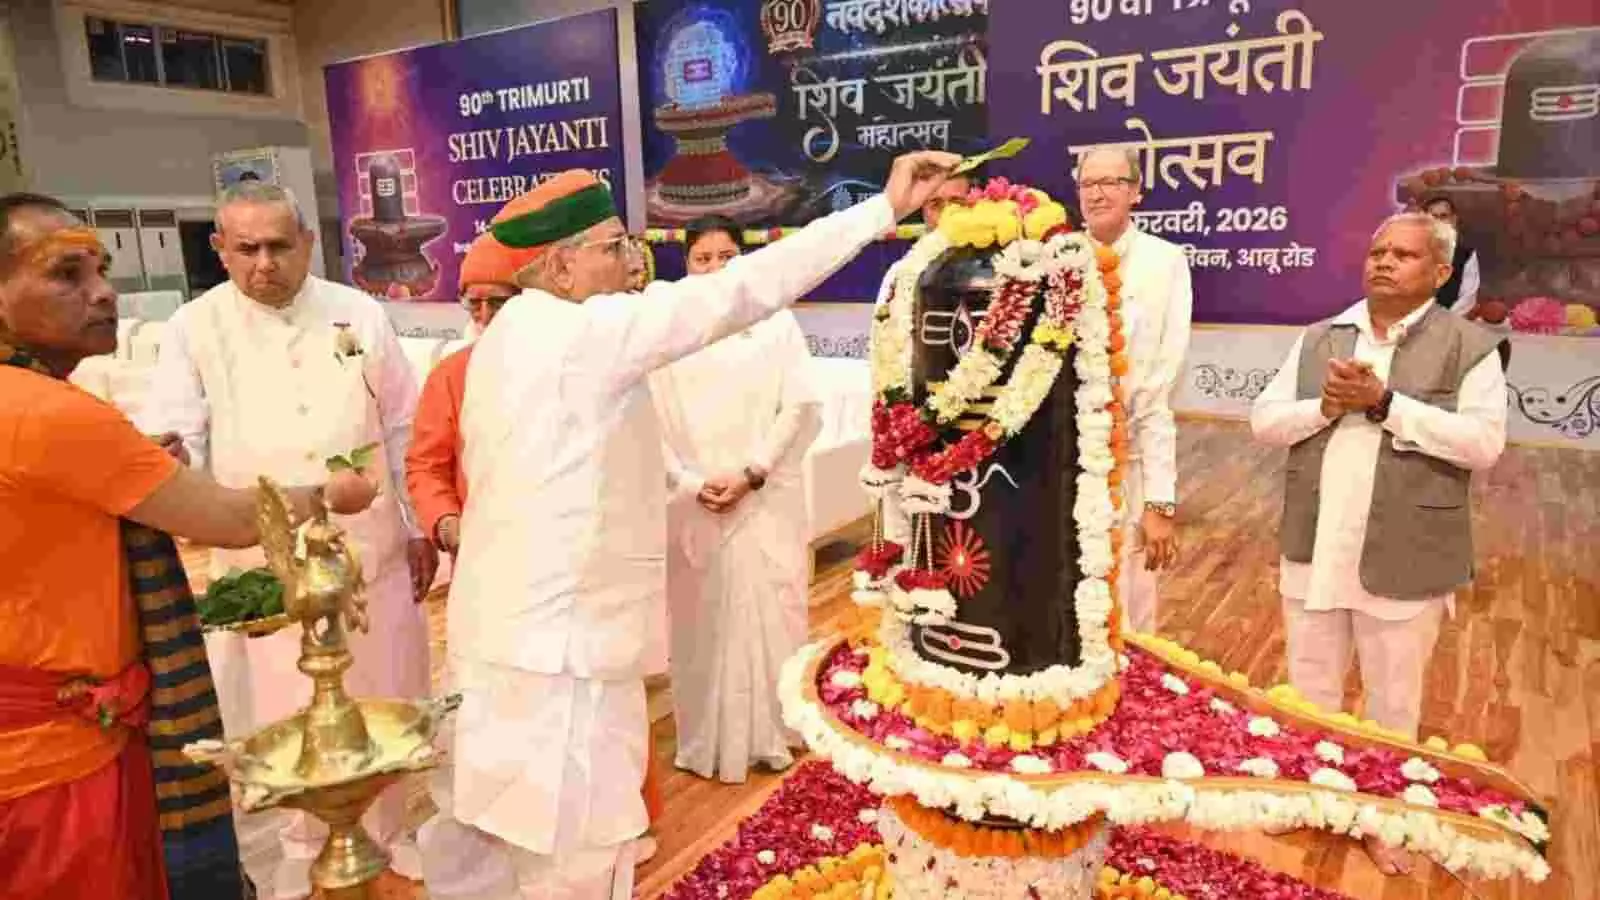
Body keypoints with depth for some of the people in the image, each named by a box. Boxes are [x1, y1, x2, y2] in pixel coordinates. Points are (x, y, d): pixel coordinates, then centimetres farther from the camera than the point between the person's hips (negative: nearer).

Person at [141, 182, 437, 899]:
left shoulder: (360, 314, -1)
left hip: (371, 550, 1)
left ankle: (387, 825, 38)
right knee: (281, 714, 11)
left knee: (383, 701, 14)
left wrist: (419, 528, 5)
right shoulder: (195, 329, -4)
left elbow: (403, 429, 4)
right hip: (264, 562, -1)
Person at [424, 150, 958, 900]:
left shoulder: (513, 335, 12)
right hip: (561, 640, -10)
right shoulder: (581, 333, -19)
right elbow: (736, 293, -24)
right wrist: (885, 208, -21)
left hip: (515, 627, 10)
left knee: (495, 827, 23)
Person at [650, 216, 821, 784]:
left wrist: (751, 474, -10)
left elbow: (801, 410, -1)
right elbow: (653, 420, 1)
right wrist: (692, 483, -9)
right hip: (692, 501, 1)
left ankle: (769, 736, 19)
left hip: (765, 498, 0)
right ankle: (704, 742, 19)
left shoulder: (777, 322, 3)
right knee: (699, 620, 5)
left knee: (767, 614, 3)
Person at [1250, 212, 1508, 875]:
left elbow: (1484, 443, -15)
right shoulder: (1318, 339, 7)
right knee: (1308, 688, 18)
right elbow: (1263, 421, 4)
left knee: (1393, 702, 15)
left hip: (1403, 561, -3)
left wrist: (1385, 403, -21)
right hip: (1314, 553, 3)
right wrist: (1326, 406, -14)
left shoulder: (1470, 346, -4)